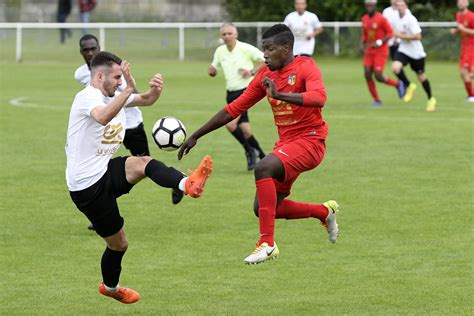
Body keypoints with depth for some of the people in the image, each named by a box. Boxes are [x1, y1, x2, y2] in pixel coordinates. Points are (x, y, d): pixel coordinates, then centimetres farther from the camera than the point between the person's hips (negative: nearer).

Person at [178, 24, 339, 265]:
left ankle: (267, 243, -28)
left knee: (263, 168, -31)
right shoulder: (265, 75, 8)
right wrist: (196, 136, 10)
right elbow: (233, 109, 11)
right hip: (285, 143, 8)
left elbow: (319, 98, -31)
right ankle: (325, 212, 22)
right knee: (263, 209, -1)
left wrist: (279, 95, -37)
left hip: (309, 139, -8)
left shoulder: (305, 67, -11)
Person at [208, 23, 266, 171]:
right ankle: (262, 156, 22)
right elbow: (214, 69, 18)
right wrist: (211, 70, -6)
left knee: (230, 124, -21)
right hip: (231, 93, 6)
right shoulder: (220, 51, 6)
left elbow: (265, 60, -5)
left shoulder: (246, 48, -10)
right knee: (244, 129, 6)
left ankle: (250, 151, -3)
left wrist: (252, 71, -17)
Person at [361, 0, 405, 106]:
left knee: (378, 76, -12)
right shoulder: (364, 19, 6)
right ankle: (377, 100, 9)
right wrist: (362, 44, 2)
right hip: (369, 51, 6)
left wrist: (379, 42, -22)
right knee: (367, 75, -4)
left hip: (381, 51, -6)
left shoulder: (381, 19, -15)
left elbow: (390, 33, -11)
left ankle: (397, 84, 17)